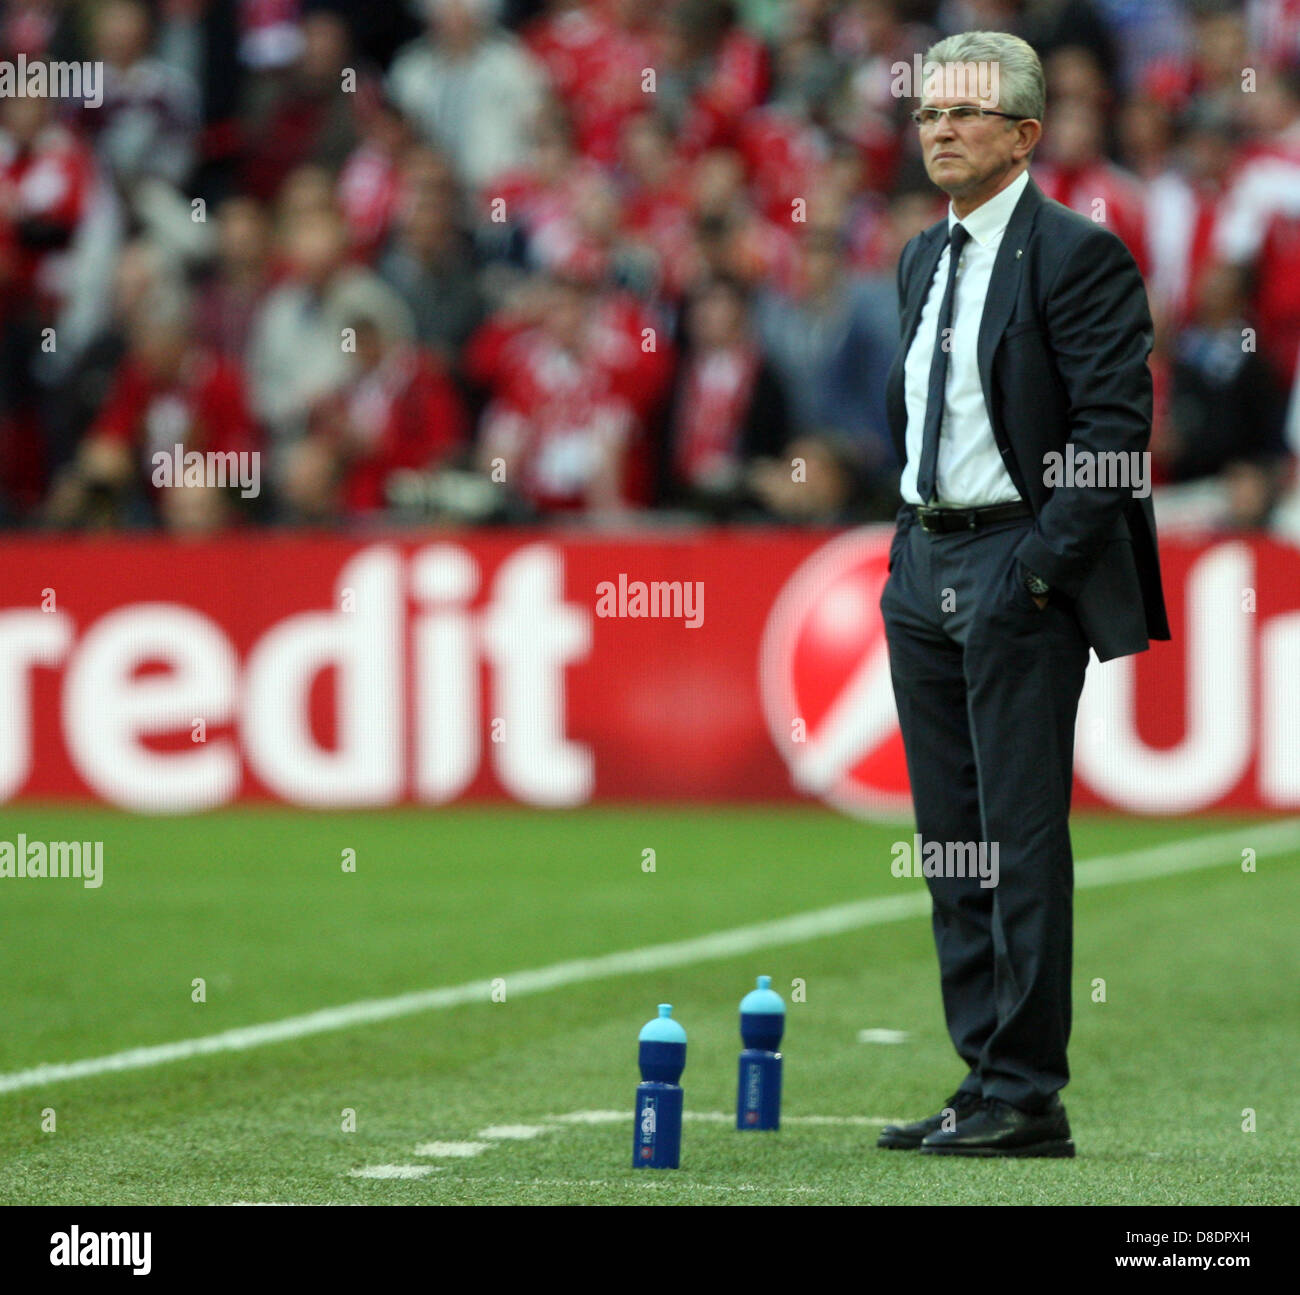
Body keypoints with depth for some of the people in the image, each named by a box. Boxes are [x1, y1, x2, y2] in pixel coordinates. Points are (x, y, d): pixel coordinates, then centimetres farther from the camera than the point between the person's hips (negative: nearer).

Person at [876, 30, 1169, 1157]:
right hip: (925, 563, 8)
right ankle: (985, 1077, 14)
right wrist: (913, 546, 15)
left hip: (1020, 567, -8)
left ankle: (1026, 1096, -4)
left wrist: (1039, 569, -18)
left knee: (1021, 837, -7)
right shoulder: (924, 259, 16)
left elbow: (1114, 428, -15)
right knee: (950, 839, 9)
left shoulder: (1078, 253, -10)